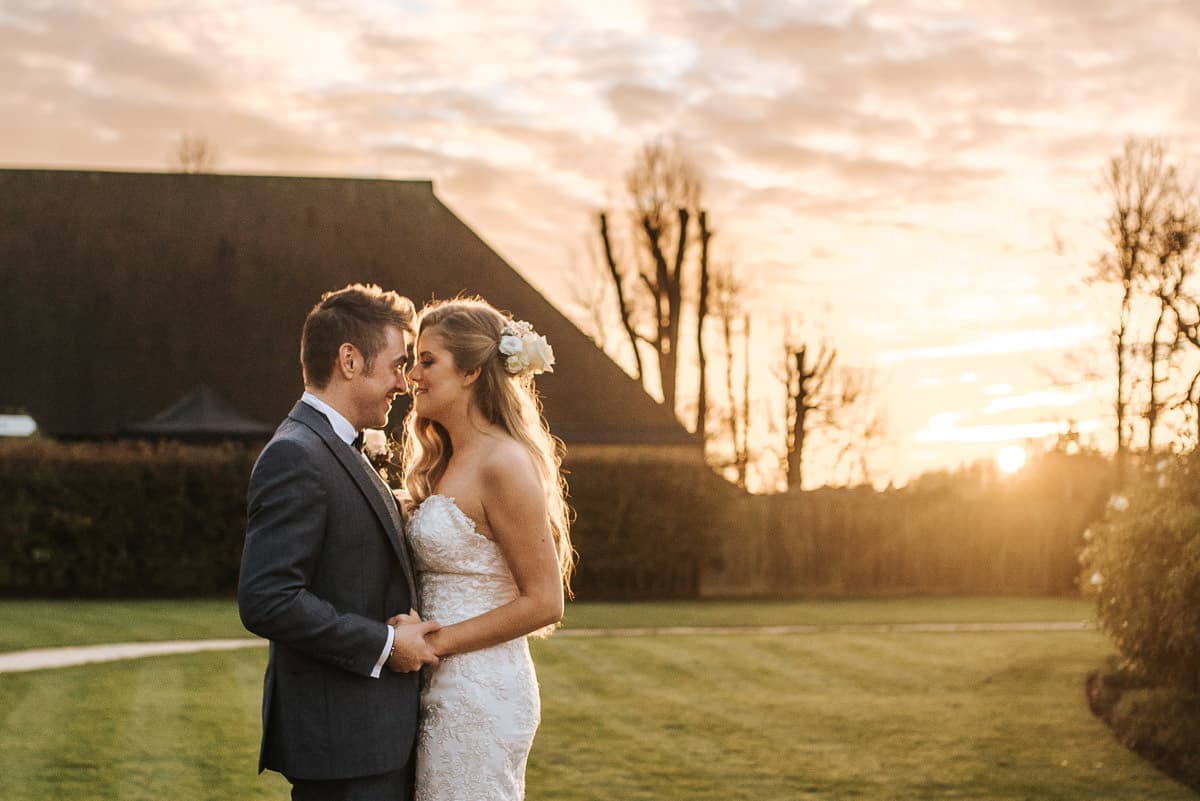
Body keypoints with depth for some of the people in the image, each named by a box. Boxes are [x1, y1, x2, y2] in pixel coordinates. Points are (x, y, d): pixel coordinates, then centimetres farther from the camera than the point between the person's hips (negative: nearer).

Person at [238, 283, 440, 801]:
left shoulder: (334, 452, 16)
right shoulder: (294, 457, -16)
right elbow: (266, 601, -25)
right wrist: (385, 644, -18)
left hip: (378, 734, 10)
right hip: (342, 741, -10)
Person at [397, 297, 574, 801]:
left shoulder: (504, 465, -15)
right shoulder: (447, 462, 13)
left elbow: (544, 602, -17)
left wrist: (436, 641, -16)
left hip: (479, 697, -9)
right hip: (444, 691, 9)